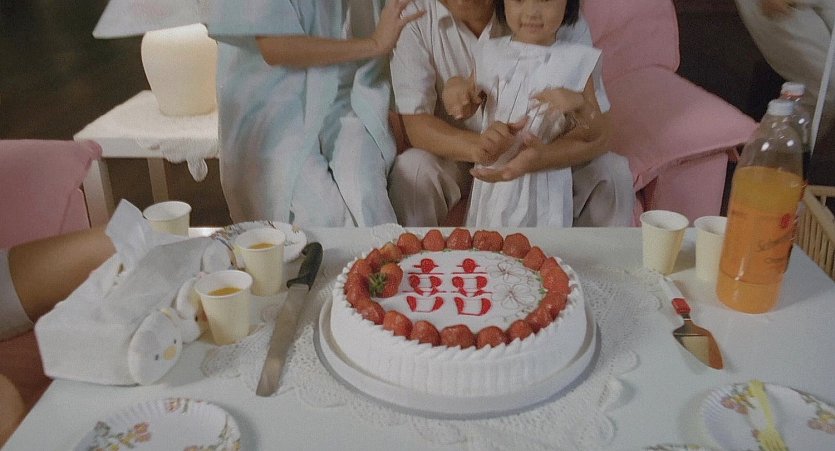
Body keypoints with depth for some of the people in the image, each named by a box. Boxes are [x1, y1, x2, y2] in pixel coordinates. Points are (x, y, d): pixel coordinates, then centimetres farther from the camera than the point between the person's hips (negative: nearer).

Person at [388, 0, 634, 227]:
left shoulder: (565, 23, -17)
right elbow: (416, 124, -21)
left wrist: (533, 159, -42)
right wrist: (474, 146, -42)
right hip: (461, 156, 0)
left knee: (613, 173, -22)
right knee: (412, 169, -30)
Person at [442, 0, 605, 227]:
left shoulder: (573, 61, -5)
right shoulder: (491, 54, 2)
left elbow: (594, 134, -4)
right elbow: (465, 110, 13)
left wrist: (578, 103, -22)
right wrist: (455, 86, -7)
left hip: (545, 186, -2)